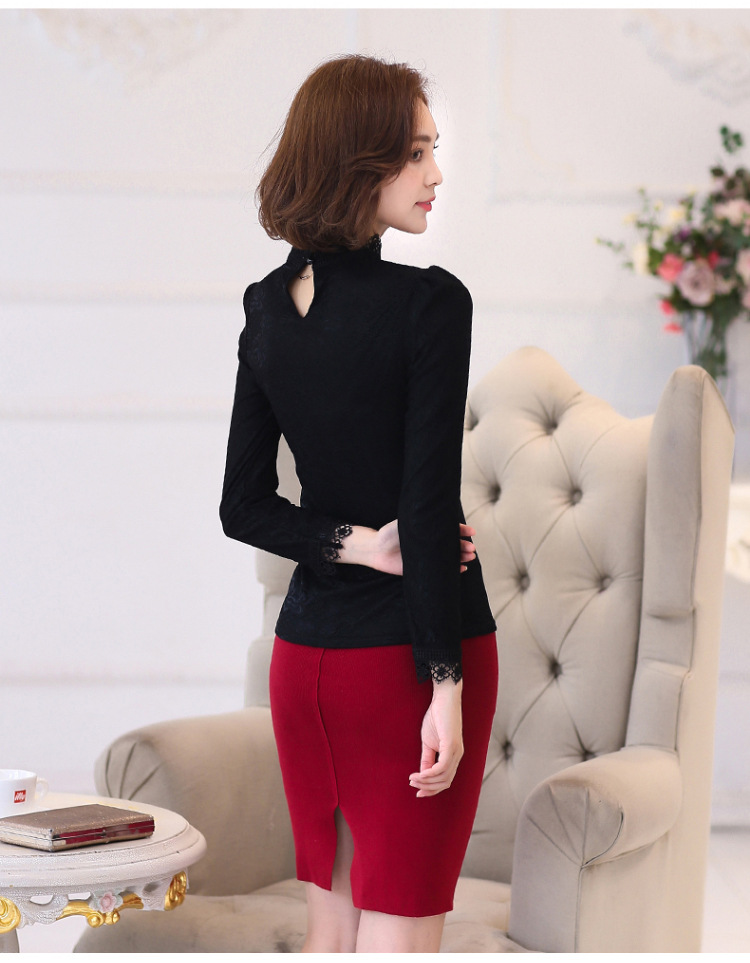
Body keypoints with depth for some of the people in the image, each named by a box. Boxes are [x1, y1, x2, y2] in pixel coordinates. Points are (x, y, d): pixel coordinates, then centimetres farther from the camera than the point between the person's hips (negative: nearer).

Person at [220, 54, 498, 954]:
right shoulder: (429, 302, -15)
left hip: (305, 646, 6)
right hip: (403, 651, -6)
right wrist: (446, 684, -15)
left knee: (329, 923, 16)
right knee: (399, 930, 0)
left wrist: (354, 544, -5)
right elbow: (429, 505, -18)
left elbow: (243, 507, 5)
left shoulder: (267, 308, 5)